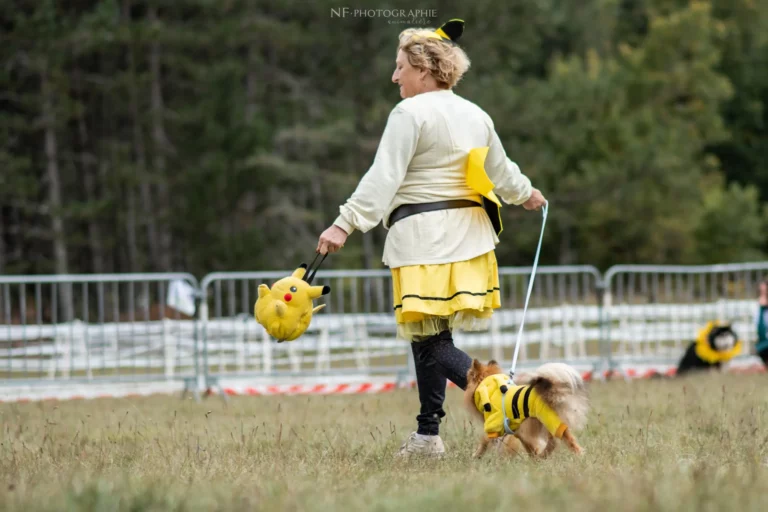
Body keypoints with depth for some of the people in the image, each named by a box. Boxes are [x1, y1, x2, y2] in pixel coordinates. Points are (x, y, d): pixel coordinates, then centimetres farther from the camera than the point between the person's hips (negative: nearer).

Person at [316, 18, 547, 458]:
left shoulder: (411, 113, -11)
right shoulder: (476, 116, 13)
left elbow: (384, 178, -19)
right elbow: (501, 172, 26)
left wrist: (346, 224, -22)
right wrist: (526, 194, 46)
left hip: (425, 236, -8)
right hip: (468, 236, 8)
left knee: (431, 343, -7)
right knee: (428, 337, 16)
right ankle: (428, 434, 16)